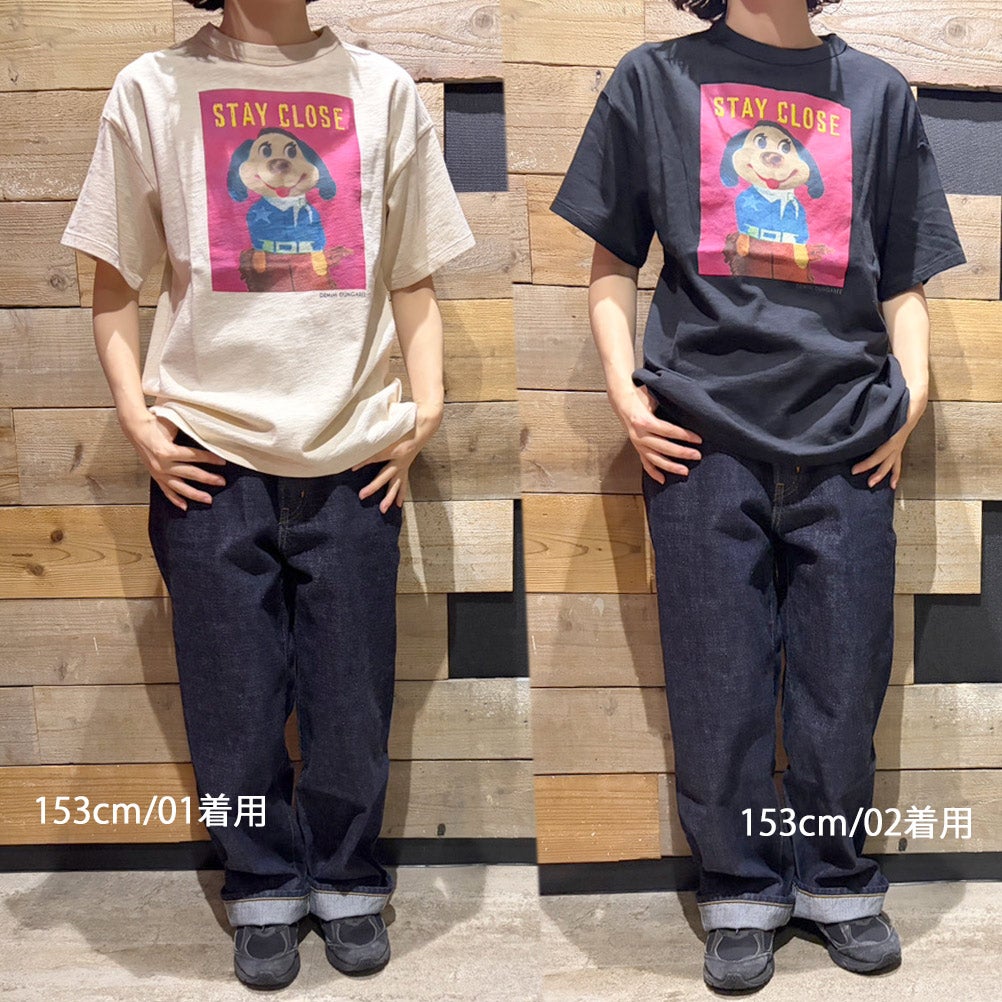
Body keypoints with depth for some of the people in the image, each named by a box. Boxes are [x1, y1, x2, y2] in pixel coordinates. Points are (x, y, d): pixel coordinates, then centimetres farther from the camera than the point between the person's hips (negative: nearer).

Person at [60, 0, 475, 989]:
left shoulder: (383, 88, 11)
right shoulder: (154, 88, 7)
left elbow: (412, 279, 13)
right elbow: (114, 286, 8)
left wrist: (426, 405, 0)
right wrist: (135, 414, -4)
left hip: (353, 454, 1)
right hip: (209, 453, 0)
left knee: (353, 693, 6)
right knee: (233, 695, 6)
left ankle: (346, 883, 27)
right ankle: (263, 891, 26)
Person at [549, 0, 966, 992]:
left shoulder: (879, 92, 16)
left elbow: (904, 278, 16)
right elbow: (612, 262, 10)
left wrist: (911, 395, 1)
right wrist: (624, 388, -3)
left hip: (847, 437, 2)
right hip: (705, 433, -1)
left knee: (844, 678, 7)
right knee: (719, 685, 4)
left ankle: (836, 882, 26)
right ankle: (740, 892, 21)